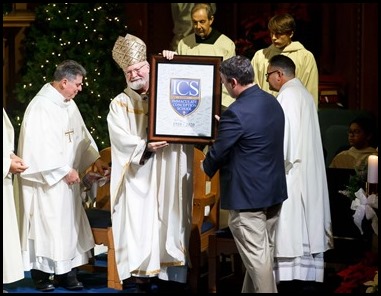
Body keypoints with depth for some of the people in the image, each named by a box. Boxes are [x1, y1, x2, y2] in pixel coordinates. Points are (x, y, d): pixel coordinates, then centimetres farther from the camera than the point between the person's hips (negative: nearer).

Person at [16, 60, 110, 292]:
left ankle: (65, 272, 12)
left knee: (68, 224, 8)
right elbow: (41, 147, -22)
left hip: (66, 177, 8)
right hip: (46, 179, -8)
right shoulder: (41, 106, -19)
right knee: (46, 225, -2)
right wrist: (65, 171, -18)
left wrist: (95, 159, 8)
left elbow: (81, 134, 18)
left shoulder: (68, 104, 9)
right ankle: (41, 275, 8)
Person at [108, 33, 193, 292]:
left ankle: (171, 269, 2)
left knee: (169, 219, 0)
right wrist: (145, 146, -21)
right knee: (139, 220, -5)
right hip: (138, 175, -1)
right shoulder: (120, 104, 5)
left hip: (169, 173, 1)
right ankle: (141, 271, -2)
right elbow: (120, 138, -5)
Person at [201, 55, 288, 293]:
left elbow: (218, 152, -12)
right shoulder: (272, 102, 5)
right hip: (274, 190, 9)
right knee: (264, 252, 16)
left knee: (257, 256, -1)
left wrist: (205, 168, 9)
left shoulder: (237, 113, -22)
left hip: (247, 194, -9)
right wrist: (223, 125, 27)